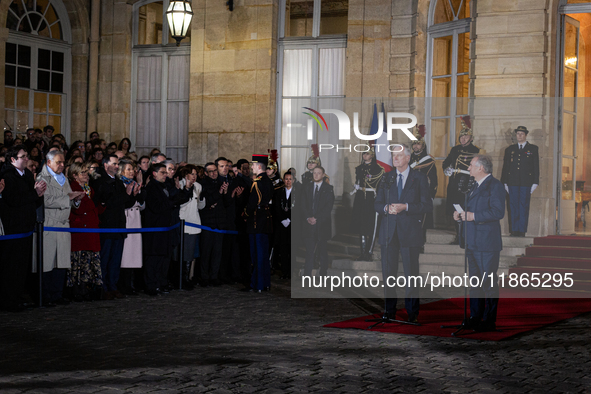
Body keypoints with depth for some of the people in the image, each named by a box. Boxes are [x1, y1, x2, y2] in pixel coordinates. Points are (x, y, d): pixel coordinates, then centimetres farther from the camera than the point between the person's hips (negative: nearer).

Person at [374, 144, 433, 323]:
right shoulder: (387, 178, 12)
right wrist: (387, 208, -10)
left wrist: (406, 207, -16)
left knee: (411, 275, -1)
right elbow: (377, 204, 12)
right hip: (389, 232, 3)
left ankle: (412, 313, 7)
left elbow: (427, 206, -4)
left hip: (410, 232, -3)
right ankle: (390, 310, 15)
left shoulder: (419, 178, 2)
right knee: (388, 273, 5)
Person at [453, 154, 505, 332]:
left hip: (487, 244, -10)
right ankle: (475, 319, 22)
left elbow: (498, 212, -21)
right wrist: (460, 214, 8)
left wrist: (473, 216, -22)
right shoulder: (475, 186, 19)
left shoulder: (495, 185, -11)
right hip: (473, 243, 10)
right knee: (475, 282, 14)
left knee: (489, 283, -5)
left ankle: (489, 321, 0)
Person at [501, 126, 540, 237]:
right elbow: (505, 167, 14)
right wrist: (504, 182, 7)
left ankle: (522, 230, 0)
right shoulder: (510, 149, 14)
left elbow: (536, 167, 5)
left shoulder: (533, 149, 8)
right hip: (513, 183, 2)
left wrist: (535, 183, -3)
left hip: (526, 183, -2)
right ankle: (514, 230, 5)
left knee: (524, 206, -3)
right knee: (513, 207, 2)